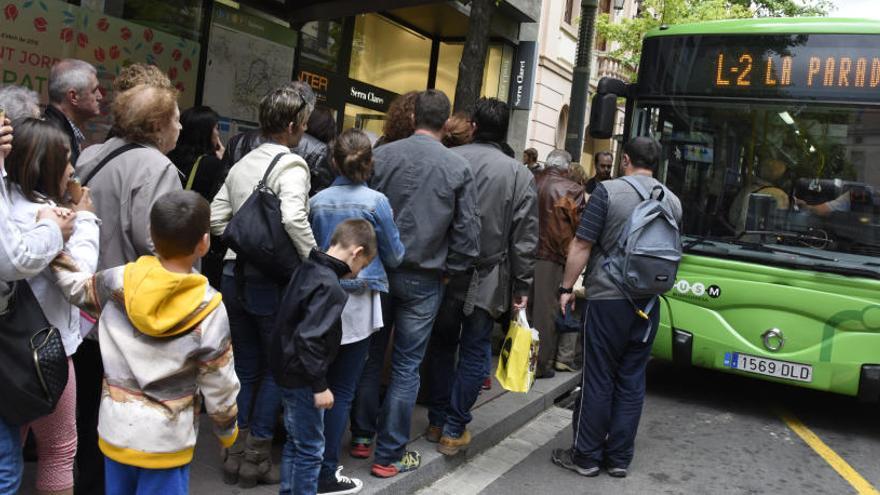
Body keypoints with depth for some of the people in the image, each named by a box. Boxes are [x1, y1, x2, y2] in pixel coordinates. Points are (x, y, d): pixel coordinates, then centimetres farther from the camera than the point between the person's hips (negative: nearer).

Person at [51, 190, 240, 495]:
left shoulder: (120, 282, -11)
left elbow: (77, 289, 10)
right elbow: (218, 384, -11)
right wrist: (227, 429, 6)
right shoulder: (209, 311, -19)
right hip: (166, 441, -4)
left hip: (116, 430, 4)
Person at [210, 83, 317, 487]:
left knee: (245, 367, 17)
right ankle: (257, 454, 13)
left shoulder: (241, 165, 10)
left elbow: (216, 218, 10)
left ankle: (236, 452, 24)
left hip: (235, 276, 7)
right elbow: (294, 219, -28)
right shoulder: (291, 165, -12)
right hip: (272, 282, -7)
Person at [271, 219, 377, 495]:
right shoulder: (330, 287, -23)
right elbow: (308, 338, -28)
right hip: (303, 378, -9)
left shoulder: (306, 269, 5)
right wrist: (320, 385, -19)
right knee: (311, 449, 5)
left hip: (288, 371, 9)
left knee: (295, 442, 22)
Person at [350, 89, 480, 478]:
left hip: (378, 269, 2)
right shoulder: (458, 168, -6)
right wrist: (449, 271, 6)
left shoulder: (382, 155, -4)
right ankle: (389, 454, 13)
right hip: (423, 279, -2)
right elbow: (467, 230, -6)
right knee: (406, 366, 6)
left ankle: (362, 436, 28)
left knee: (370, 354, 17)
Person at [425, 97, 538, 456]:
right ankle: (454, 429, 13)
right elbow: (525, 238, -6)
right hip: (488, 279, -1)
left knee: (442, 345, 17)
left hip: (445, 274, 2)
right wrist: (522, 286, 1)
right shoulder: (519, 174, -5)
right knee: (473, 353, 9)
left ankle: (437, 421, 25)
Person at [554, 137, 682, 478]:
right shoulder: (673, 201, 8)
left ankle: (586, 456, 13)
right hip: (648, 302, 5)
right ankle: (619, 458, 18)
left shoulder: (608, 191, -8)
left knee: (598, 379, 3)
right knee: (632, 380, 10)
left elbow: (582, 245, -11)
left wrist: (566, 288, -3)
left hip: (608, 298, -5)